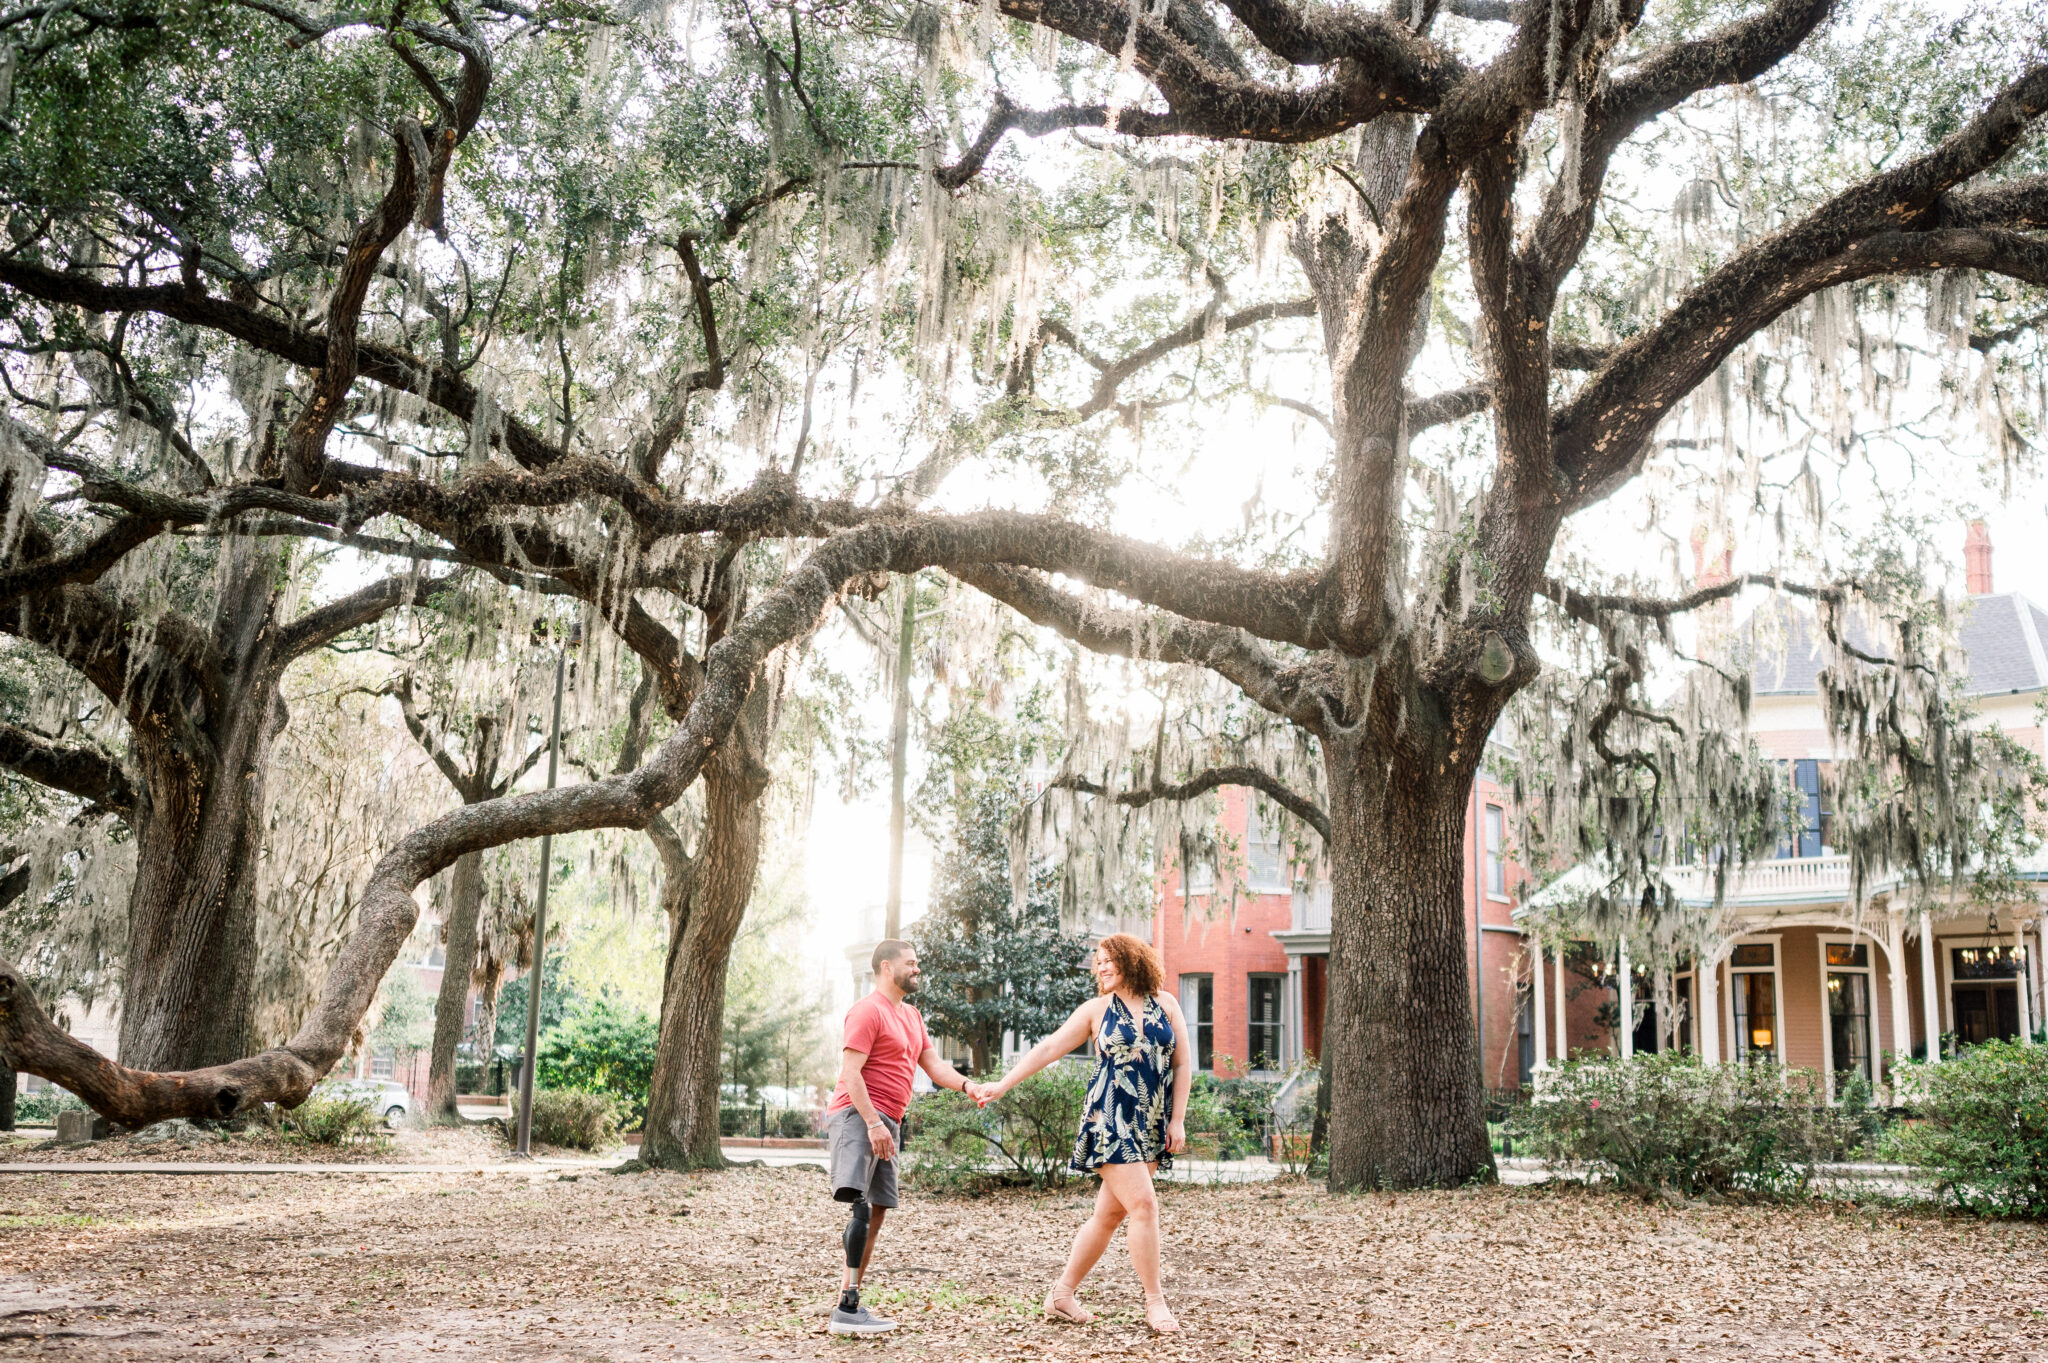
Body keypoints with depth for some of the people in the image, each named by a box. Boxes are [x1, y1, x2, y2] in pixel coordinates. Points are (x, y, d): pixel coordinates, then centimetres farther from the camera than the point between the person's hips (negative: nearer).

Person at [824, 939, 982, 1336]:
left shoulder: (910, 1016, 21)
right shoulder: (868, 1010, -10)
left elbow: (933, 1064, 18)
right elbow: (850, 1071, -16)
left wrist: (967, 1086, -1)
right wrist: (872, 1122, -23)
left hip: (886, 1123, 10)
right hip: (857, 1117, -10)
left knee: (876, 1213, 11)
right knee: (862, 1208, -21)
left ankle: (850, 1306, 16)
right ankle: (847, 1308, -25)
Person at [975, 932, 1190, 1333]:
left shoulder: (1165, 1005, 6)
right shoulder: (1097, 1009, 2)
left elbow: (1183, 1063, 7)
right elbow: (1048, 1049, 1)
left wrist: (1177, 1120, 0)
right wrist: (1001, 1085, -5)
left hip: (1151, 1126, 3)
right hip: (1110, 1120, -3)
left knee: (1110, 1213, 6)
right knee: (1143, 1204, -14)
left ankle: (1063, 1294, 17)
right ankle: (1154, 1302, -4)